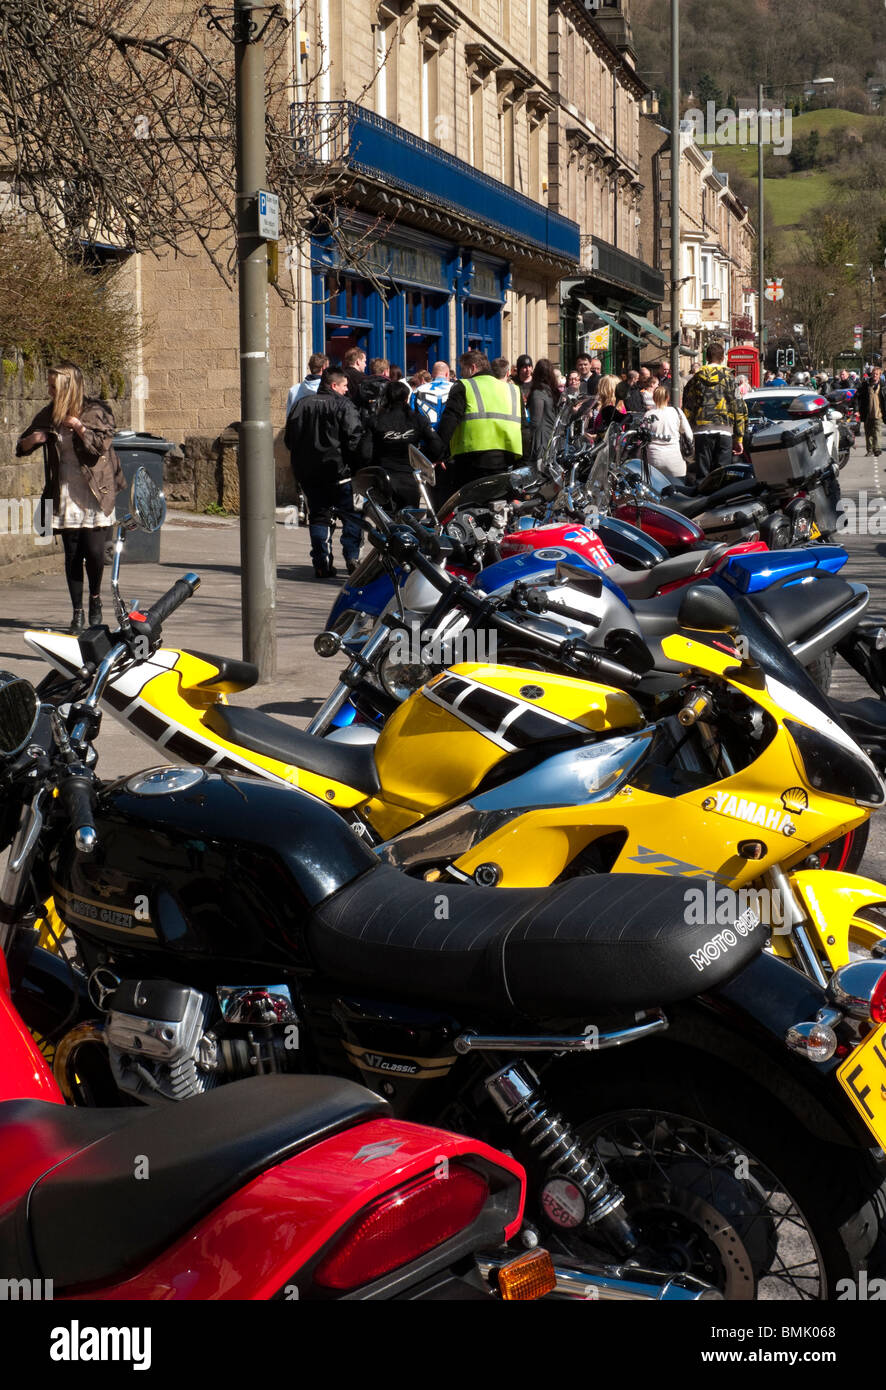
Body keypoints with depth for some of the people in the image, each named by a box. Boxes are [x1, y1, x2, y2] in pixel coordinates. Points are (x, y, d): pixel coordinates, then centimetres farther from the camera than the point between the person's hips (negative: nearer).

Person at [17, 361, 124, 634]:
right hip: (65, 496, 3)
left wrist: (79, 427, -16)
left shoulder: (97, 412, -4)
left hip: (94, 495, -3)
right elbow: (21, 448, 14)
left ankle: (95, 600, 21)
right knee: (72, 555, 3)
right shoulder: (49, 415, 7)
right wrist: (31, 441, -7)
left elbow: (102, 445, -12)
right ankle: (77, 614, 12)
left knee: (94, 552, -6)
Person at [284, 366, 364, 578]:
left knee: (318, 517, 9)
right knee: (351, 516, 3)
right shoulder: (343, 405, -6)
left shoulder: (301, 405, 11)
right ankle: (352, 558, -8)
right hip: (337, 470, -5)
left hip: (306, 472, 5)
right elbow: (354, 438, -14)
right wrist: (352, 462, -1)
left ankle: (322, 564, 4)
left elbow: (289, 439, 12)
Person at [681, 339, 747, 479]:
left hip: (702, 430, 1)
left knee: (702, 474, 2)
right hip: (724, 430, -1)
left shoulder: (696, 378, 6)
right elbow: (739, 408, 3)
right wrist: (739, 439, 8)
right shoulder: (729, 377, 3)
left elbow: (687, 409, 6)